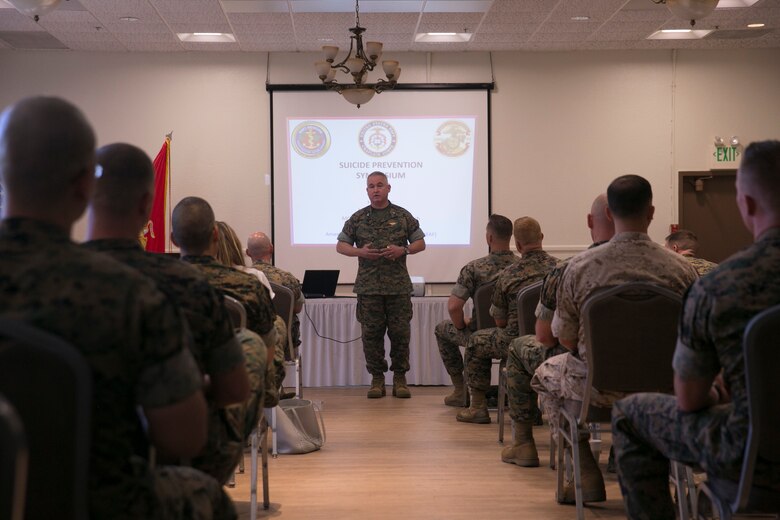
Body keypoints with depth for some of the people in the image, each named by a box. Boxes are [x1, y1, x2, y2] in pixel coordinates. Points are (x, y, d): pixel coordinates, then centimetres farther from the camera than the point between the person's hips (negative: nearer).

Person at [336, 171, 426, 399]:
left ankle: (400, 378, 11)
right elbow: (340, 245, 10)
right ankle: (377, 378, 12)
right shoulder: (358, 218, 7)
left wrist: (403, 250, -10)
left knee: (400, 332, 0)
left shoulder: (403, 216, 6)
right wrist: (359, 252, -8)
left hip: (399, 286, 0)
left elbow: (420, 243, 9)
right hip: (368, 286, 1)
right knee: (371, 333, 2)